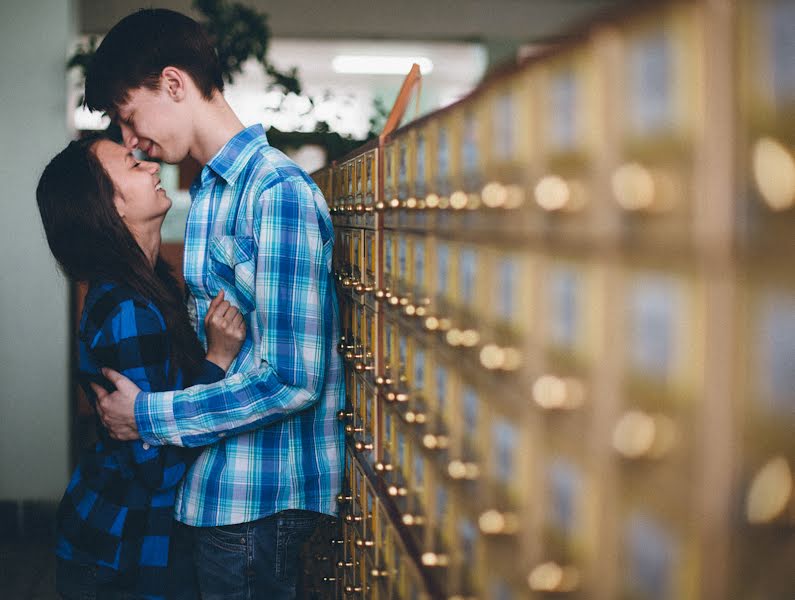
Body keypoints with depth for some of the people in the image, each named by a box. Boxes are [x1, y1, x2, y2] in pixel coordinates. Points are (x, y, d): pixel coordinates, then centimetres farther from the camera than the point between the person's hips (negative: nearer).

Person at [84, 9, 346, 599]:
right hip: (218, 479, 9)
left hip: (260, 498, -9)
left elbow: (291, 380, -23)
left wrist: (147, 416, -15)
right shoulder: (209, 190, 13)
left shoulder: (279, 192, -18)